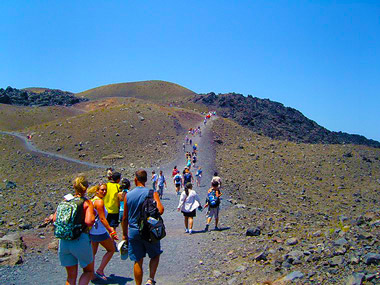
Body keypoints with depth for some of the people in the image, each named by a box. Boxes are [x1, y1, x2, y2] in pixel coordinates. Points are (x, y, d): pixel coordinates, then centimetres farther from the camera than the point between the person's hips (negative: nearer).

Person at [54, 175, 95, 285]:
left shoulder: (66, 201, 6)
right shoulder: (87, 203, -7)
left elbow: (55, 219, 0)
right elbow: (89, 222, -20)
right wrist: (93, 216, 1)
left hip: (64, 241, 4)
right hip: (81, 240, -4)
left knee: (71, 276, 17)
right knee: (88, 271, 18)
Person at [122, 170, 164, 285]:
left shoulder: (128, 195, -1)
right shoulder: (152, 193, -9)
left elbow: (125, 218, 4)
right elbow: (160, 210, -23)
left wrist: (124, 234, 15)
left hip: (133, 232, 2)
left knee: (138, 261, 12)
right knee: (155, 255, 18)